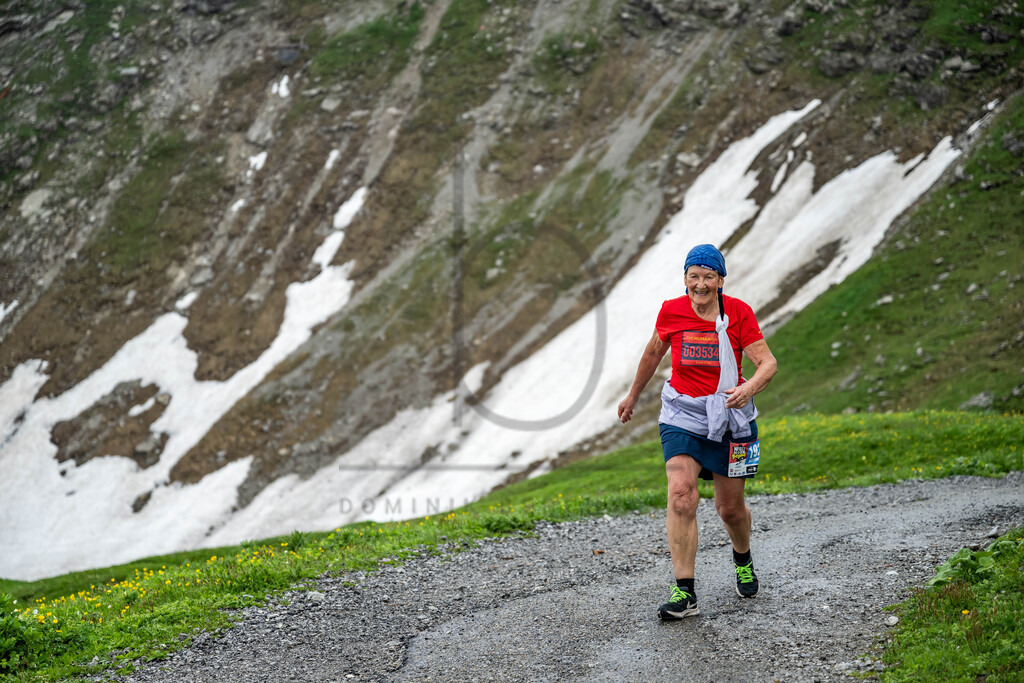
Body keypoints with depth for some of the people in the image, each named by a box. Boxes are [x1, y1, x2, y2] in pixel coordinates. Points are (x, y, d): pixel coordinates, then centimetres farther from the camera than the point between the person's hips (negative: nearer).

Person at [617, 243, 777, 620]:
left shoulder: (738, 313, -8)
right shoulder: (671, 312, -3)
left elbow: (767, 362, -10)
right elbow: (654, 352, 15)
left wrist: (749, 388, -31)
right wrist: (633, 394, 26)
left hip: (729, 416, 0)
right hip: (682, 416, 0)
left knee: (730, 507, 10)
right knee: (681, 495, -20)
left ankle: (743, 560, 45)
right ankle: (684, 592, -20)